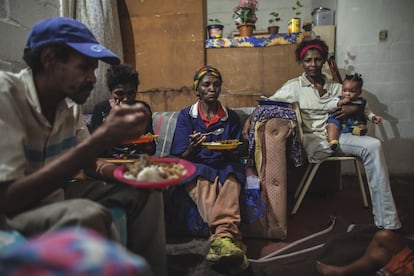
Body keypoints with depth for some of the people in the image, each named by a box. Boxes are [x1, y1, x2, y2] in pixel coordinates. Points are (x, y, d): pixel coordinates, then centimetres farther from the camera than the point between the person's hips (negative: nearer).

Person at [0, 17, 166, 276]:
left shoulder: (70, 103, -2)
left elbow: (90, 165, 7)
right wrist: (102, 138, -35)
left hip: (52, 196, 8)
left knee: (144, 190, 1)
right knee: (88, 215, -36)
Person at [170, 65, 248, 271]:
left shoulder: (231, 117, 12)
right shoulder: (186, 115, 6)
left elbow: (235, 157, 10)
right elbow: (182, 157, 2)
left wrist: (227, 151, -15)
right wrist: (192, 148, -22)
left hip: (224, 167, 2)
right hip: (196, 168, -1)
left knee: (231, 180, -33)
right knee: (204, 180, -35)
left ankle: (221, 237, -51)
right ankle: (230, 237, -49)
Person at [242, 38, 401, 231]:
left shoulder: (336, 87, 18)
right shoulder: (294, 86, 9)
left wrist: (354, 109, -2)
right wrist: (250, 120, -15)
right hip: (312, 141, -3)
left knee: (373, 146, -22)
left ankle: (386, 219, -17)